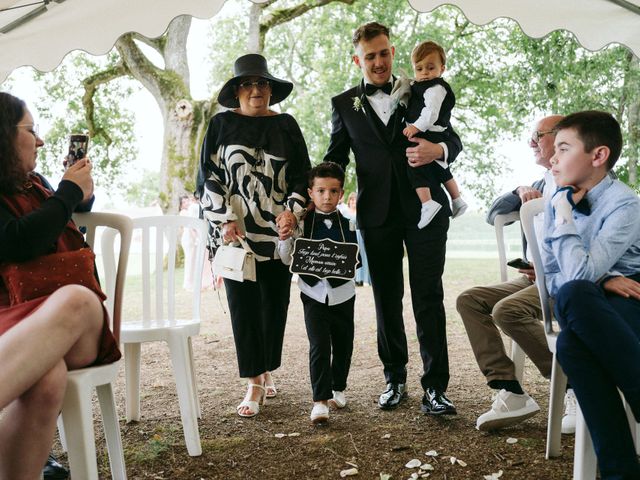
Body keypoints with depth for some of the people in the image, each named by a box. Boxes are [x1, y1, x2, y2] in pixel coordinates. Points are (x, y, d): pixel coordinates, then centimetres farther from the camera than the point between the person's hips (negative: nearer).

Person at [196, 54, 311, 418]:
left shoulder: (286, 125, 9)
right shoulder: (222, 125, 6)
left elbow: (302, 175, 10)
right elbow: (209, 176, 2)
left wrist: (292, 210, -6)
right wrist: (225, 221, -8)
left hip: (277, 232, 2)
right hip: (236, 231, -1)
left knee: (275, 303, 5)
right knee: (243, 305, -2)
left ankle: (267, 370, 24)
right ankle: (254, 383, 4)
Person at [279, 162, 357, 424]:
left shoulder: (349, 225, 0)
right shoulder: (302, 224, -4)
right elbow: (287, 259, -2)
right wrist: (285, 237, -17)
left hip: (342, 294, 2)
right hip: (314, 294, -2)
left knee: (343, 344, 13)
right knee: (319, 346, -9)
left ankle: (338, 387, 34)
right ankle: (320, 399, -4)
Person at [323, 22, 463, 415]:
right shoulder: (344, 104, 10)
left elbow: (453, 138, 9)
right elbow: (335, 158, 11)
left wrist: (439, 150, -14)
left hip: (424, 208, -1)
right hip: (378, 215, 1)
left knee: (428, 298, -2)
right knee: (387, 300, 9)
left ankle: (435, 387, 3)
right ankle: (395, 379, 23)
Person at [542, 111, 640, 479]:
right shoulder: (558, 201, 5)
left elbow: (577, 274, -27)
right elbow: (553, 278, 4)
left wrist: (564, 214, -16)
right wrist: (600, 280, -14)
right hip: (582, 307, 4)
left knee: (574, 294, -38)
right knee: (571, 344, -34)